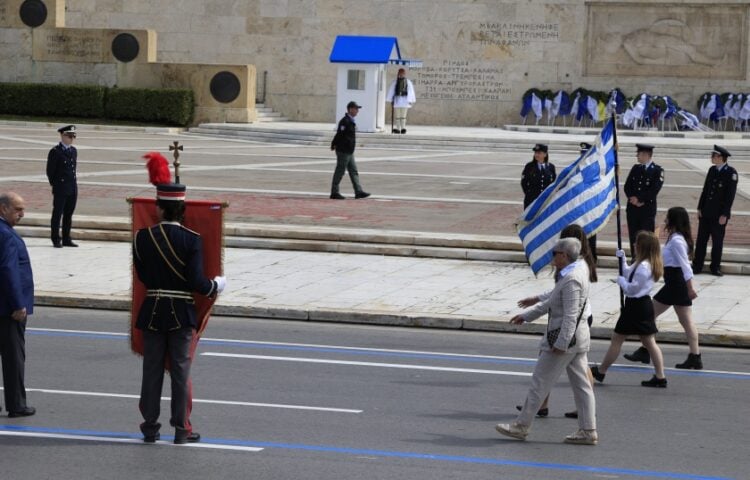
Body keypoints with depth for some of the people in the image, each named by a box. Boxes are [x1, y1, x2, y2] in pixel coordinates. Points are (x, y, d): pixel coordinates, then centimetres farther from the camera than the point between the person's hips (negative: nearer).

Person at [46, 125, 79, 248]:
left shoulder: (73, 151, 14)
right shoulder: (55, 151, -7)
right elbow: (50, 171, -5)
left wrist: (73, 183, 14)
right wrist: (55, 185, -3)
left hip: (72, 188, 6)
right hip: (60, 189, -6)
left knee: (69, 214, 10)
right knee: (57, 214, -1)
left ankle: (66, 239, 17)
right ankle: (56, 240, 3)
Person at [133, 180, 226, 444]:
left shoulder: (142, 237, -5)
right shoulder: (191, 239, -12)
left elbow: (142, 276, 4)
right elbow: (196, 282, -15)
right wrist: (217, 286, 4)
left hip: (152, 312, 2)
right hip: (181, 313, -2)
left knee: (152, 370, 10)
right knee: (180, 370, 6)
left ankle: (150, 426, 16)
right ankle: (181, 428, 10)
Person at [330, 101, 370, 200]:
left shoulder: (350, 121, 15)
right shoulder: (345, 121, -18)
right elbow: (339, 135, -20)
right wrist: (334, 145, -13)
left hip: (349, 151, 10)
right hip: (343, 151, -10)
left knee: (353, 171, 8)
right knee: (340, 171, -3)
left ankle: (358, 192, 9)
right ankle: (334, 193, 3)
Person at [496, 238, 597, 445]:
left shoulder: (571, 280, -19)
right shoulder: (578, 271, 13)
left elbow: (570, 315, -24)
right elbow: (551, 302, 22)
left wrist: (560, 344, -24)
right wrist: (526, 316, 24)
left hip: (566, 337, -10)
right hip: (578, 338, 10)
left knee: (540, 382, -1)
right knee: (581, 384, 9)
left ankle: (522, 426, 7)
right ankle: (588, 430, 10)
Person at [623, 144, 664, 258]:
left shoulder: (657, 171, -3)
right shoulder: (635, 168, 13)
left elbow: (654, 190, -12)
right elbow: (627, 186, 9)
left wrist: (639, 199, -12)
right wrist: (633, 198, -8)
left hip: (647, 209, -5)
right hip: (632, 208, 5)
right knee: (633, 237, 6)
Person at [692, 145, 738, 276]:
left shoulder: (731, 173, -11)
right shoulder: (712, 170, 8)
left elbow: (730, 195, -13)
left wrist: (724, 215, -16)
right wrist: (700, 208, 8)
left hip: (719, 214, -6)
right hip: (706, 212, 6)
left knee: (717, 242, 3)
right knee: (701, 240, 6)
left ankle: (715, 267, 12)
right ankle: (697, 266, 11)